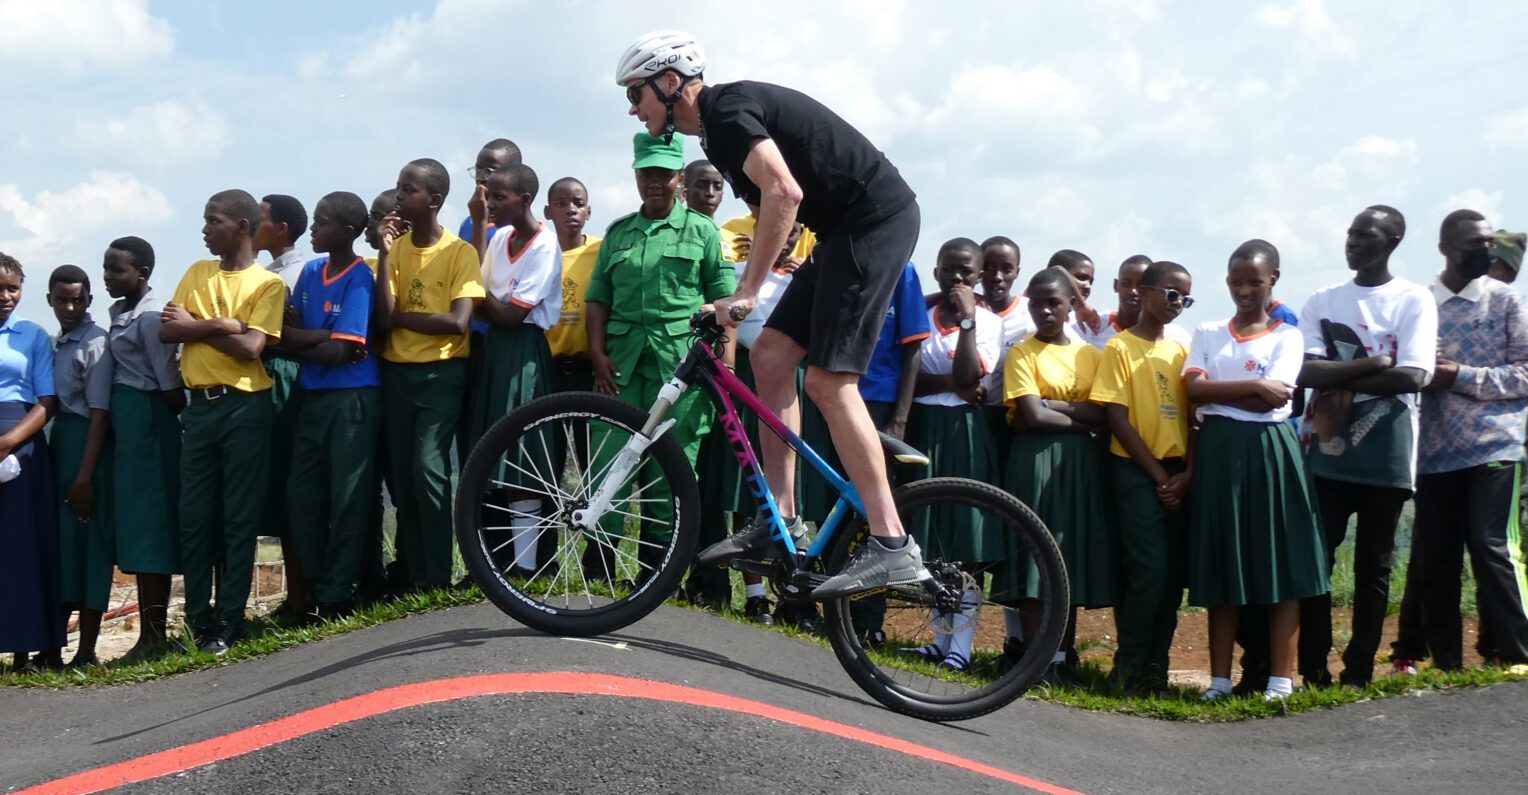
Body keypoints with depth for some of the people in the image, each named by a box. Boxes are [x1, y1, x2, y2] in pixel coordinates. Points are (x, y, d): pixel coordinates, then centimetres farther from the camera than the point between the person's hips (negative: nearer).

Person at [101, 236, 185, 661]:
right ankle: (152, 632, 15)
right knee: (136, 521, 10)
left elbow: (172, 387, -16)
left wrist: (177, 422, -4)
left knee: (147, 519, -5)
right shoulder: (119, 312, 13)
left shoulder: (151, 317, -15)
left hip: (146, 419, -9)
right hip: (125, 419, 9)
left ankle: (152, 635, 0)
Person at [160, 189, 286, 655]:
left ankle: (229, 621, 3)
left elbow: (250, 348, -14)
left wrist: (194, 325, -4)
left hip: (244, 407, -5)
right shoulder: (196, 273, 15)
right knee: (195, 517, 4)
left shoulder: (268, 283, -1)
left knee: (240, 519, -1)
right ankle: (199, 619, 12)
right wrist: (219, 324, -9)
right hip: (199, 406, 5)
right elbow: (166, 331, 4)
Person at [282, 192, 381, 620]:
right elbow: (288, 334, 7)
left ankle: (337, 594, 8)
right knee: (302, 495, 6)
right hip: (313, 396, 7)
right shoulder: (310, 272, 10)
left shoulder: (359, 280, -9)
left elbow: (339, 351, -15)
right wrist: (322, 337, -11)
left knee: (348, 498, 0)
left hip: (352, 398, -7)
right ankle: (317, 589, 18)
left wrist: (298, 338, -5)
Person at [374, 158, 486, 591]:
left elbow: (457, 322, -15)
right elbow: (383, 318, -6)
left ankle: (438, 578, -5)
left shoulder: (460, 252, -6)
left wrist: (400, 316, -8)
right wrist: (384, 254, -12)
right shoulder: (395, 247, 5)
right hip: (396, 372, 5)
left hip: (441, 373, -4)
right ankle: (412, 575, 14)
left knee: (428, 469, -14)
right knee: (402, 474, 5)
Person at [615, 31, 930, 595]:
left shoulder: (724, 111, -14)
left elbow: (785, 194, -28)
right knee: (770, 356, 7)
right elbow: (774, 202, 24)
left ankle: (892, 548, -14)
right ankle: (781, 521, 10)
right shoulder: (720, 124, 17)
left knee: (828, 380, -14)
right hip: (846, 231, 10)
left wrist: (745, 292, -24)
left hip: (875, 220, -10)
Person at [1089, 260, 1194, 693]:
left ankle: (1155, 664, 13)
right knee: (1148, 571, -11)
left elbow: (1192, 416, 11)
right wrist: (1158, 475, -9)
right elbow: (1118, 418, -7)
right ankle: (1130, 666, 1)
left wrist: (1187, 473, -4)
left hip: (1178, 473, 5)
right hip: (1136, 471, -5)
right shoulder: (1120, 348, -1)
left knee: (1173, 574, 3)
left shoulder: (1182, 350, 14)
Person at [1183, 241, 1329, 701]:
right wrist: (1253, 386, -11)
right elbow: (1193, 389, -4)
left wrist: (1217, 394, -4)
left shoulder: (1287, 336, 4)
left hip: (1268, 452, -2)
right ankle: (1220, 679, 9)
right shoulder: (1208, 334, 13)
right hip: (1217, 454, 2)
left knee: (1280, 564, -2)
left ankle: (1281, 677, 3)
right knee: (1220, 566, 3)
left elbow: (1270, 401, -10)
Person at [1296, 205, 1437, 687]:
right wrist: (1371, 364, -13)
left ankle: (1358, 672, 12)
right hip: (1326, 449, 3)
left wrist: (1340, 380, -9)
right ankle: (1312, 669, 8)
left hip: (1385, 452, -2)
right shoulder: (1322, 301, 8)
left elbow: (1410, 378, -13)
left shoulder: (1414, 300, -1)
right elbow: (1306, 372, -4)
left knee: (1374, 563, 5)